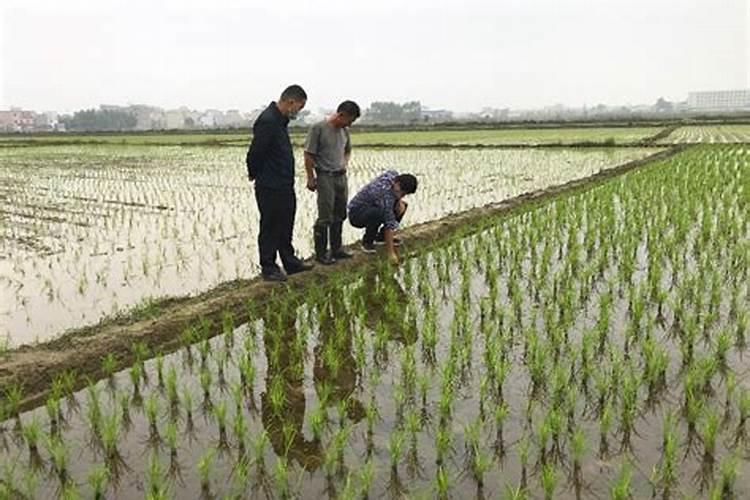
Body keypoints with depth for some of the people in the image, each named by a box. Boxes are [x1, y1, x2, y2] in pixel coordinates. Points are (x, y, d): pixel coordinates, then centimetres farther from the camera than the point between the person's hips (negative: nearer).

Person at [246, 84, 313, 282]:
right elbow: (255, 153, -22)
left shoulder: (280, 120, 12)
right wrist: (255, 175, -6)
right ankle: (268, 268, 13)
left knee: (285, 225, 18)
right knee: (270, 228, 2)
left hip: (285, 186, 10)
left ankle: (290, 262, 30)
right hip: (270, 188, -10)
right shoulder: (267, 121, -21)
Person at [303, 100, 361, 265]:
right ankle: (320, 253, 4)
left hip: (341, 176, 7)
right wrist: (310, 178, -13)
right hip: (325, 177, -7)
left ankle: (336, 249, 25)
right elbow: (308, 155, -11)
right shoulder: (318, 128, -12)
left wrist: (345, 163, 9)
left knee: (339, 215, 13)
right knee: (325, 218, -5)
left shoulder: (344, 131, 10)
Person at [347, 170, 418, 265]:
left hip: (371, 207, 9)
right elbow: (389, 225, -34)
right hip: (356, 213, -9)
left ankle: (382, 236, 11)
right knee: (379, 213, -39)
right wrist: (391, 253, -32)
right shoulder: (387, 195, -35)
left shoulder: (394, 174, -13)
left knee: (402, 206, 1)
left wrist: (399, 201, -10)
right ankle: (367, 242, -12)